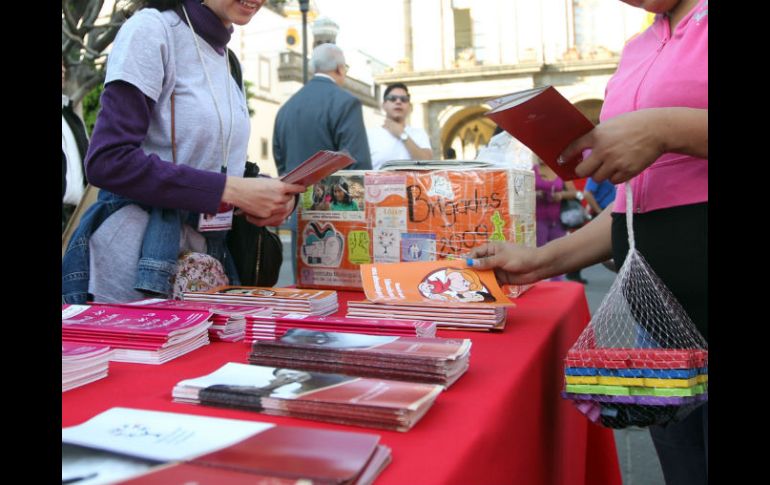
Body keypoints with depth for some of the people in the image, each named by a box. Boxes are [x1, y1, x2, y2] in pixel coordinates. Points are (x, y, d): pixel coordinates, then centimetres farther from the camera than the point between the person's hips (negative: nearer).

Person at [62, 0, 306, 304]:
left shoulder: (229, 62, 12)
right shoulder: (151, 28, -9)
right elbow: (108, 161, -19)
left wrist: (276, 198, -5)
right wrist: (230, 190, -23)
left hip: (213, 254, 7)